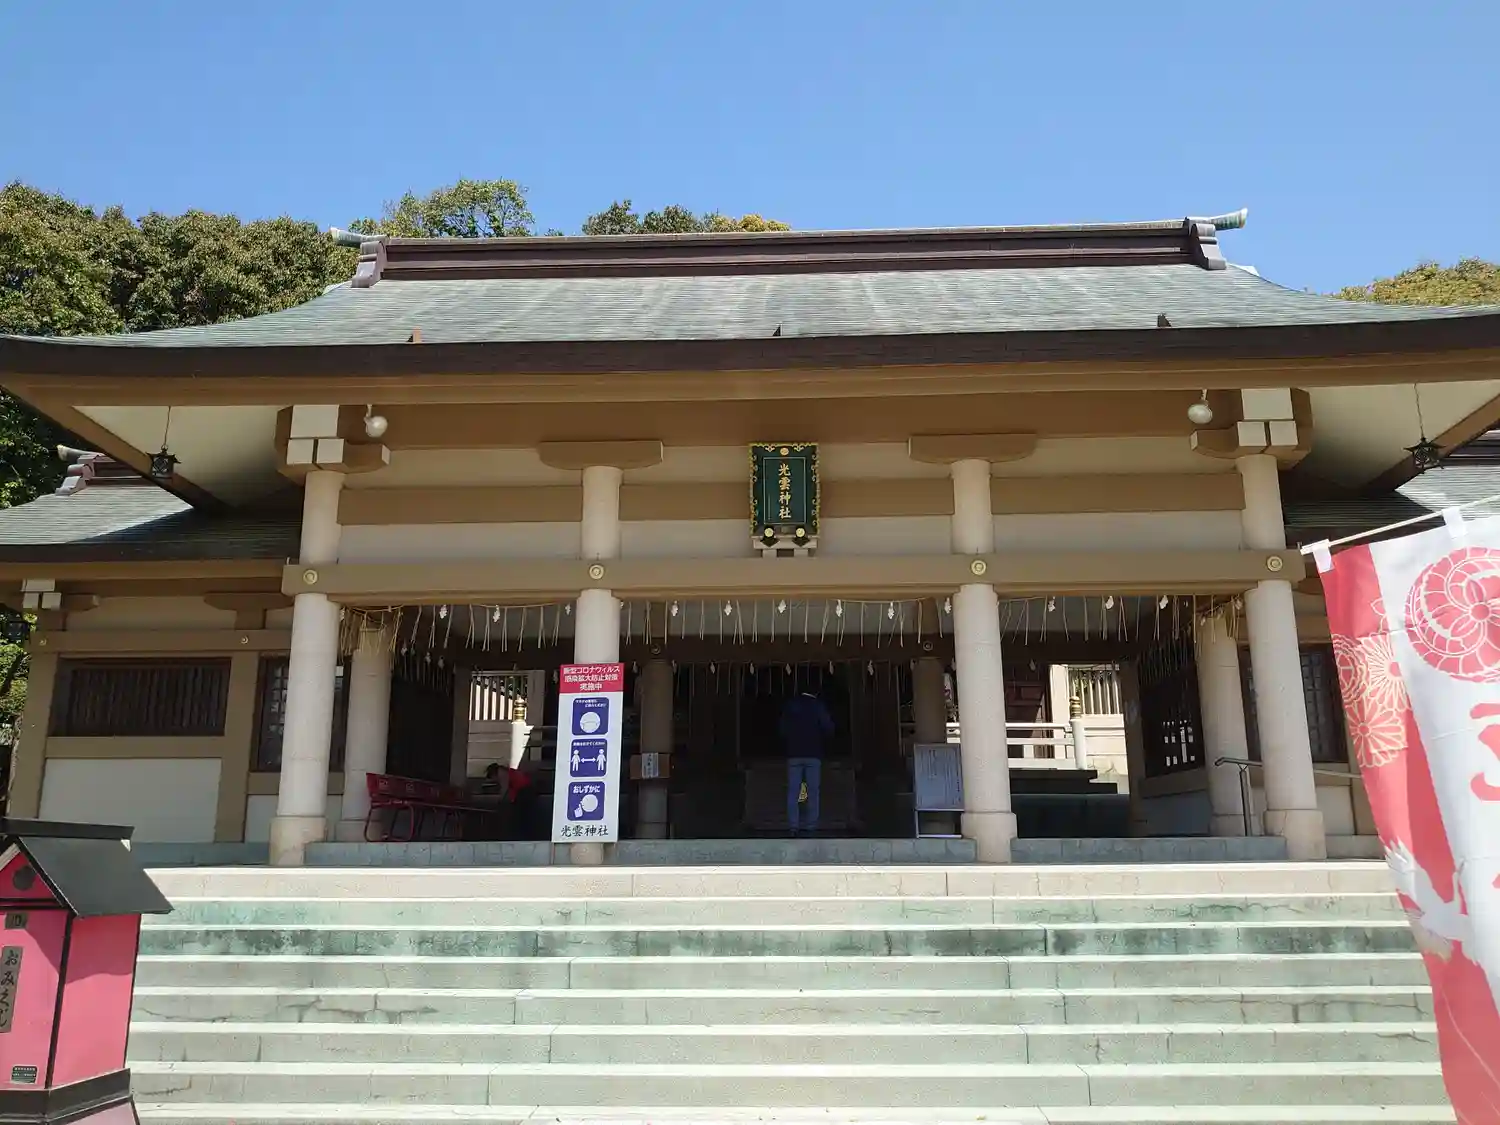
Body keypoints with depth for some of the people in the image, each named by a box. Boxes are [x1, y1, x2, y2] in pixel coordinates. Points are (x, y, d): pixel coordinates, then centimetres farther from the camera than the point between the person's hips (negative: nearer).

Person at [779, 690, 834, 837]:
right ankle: (810, 826, -3)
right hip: (813, 754, -1)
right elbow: (828, 729, -3)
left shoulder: (789, 705, 8)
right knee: (813, 792, 2)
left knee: (793, 792, 0)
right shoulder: (818, 705, 3)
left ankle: (793, 827, -6)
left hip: (794, 754, 1)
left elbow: (783, 731, 5)